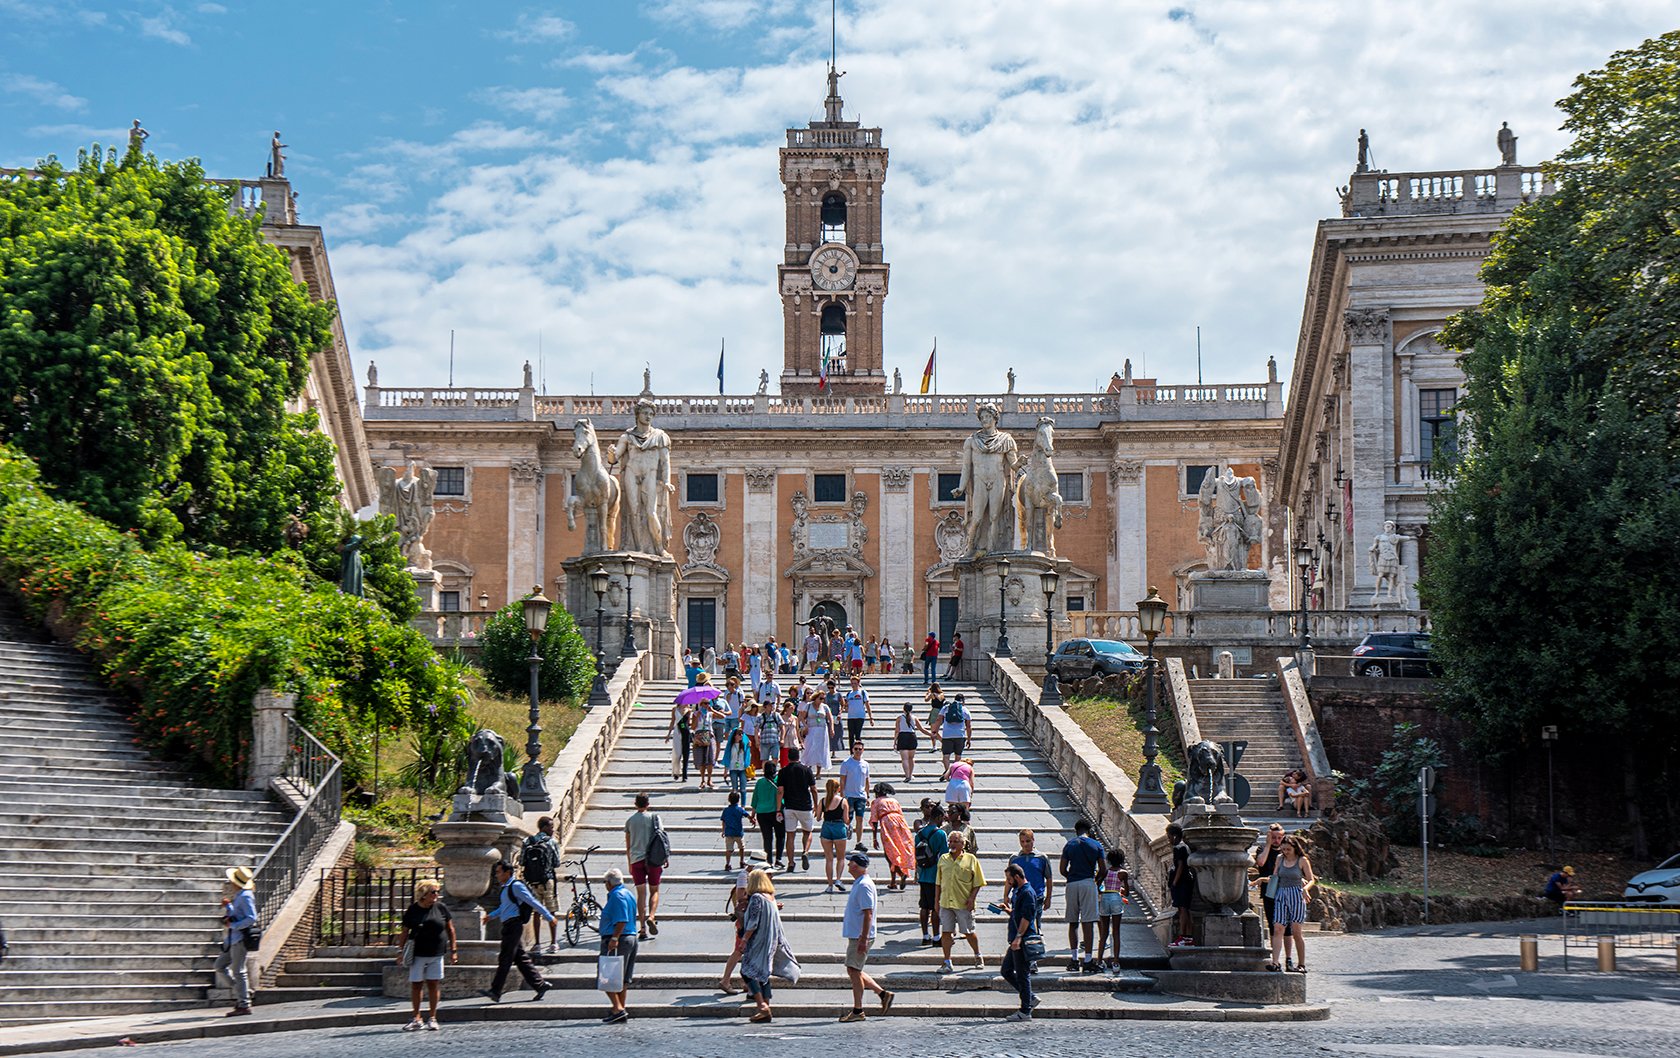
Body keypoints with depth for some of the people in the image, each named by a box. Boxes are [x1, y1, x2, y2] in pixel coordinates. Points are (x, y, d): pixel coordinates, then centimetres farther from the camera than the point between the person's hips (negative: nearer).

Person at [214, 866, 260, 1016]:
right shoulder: (239, 896, 16)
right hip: (233, 939, 10)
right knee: (220, 965, 14)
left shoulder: (246, 897, -14)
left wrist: (233, 925, -19)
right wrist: (228, 906, 13)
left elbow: (251, 918, -21)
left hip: (241, 939, -10)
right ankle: (240, 992, 17)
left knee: (238, 971, -7)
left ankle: (244, 1005, -4)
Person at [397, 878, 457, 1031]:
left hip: (436, 954, 1)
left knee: (434, 985, 3)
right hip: (418, 954, -1)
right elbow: (405, 932, 3)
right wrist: (400, 951, -3)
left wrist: (453, 950, 6)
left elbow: (450, 929, 8)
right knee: (416, 985, 2)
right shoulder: (413, 910, -3)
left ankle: (432, 1018, 12)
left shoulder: (440, 908, 1)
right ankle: (416, 1018, 12)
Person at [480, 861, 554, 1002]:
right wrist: (491, 915, 16)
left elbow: (533, 902, -10)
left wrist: (548, 916, -9)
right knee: (521, 958, 9)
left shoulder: (516, 886, -10)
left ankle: (495, 991, -10)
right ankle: (539, 984, 13)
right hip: (509, 926, 10)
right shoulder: (505, 888, 18)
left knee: (505, 959, -9)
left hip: (514, 925, -10)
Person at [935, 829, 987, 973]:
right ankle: (947, 962, 8)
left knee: (969, 932, 5)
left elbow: (978, 883, 1)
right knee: (945, 932, 0)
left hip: (964, 903, -3)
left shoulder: (970, 859, 0)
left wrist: (972, 898, -10)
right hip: (945, 902, 3)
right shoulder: (943, 859, 10)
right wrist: (936, 900, 11)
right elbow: (938, 883, 16)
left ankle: (978, 956, 28)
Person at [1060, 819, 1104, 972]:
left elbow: (1063, 870, 3)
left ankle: (1074, 958, 9)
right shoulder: (1096, 845, 3)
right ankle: (1088, 959, -9)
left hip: (1072, 885, 2)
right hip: (1088, 883, -2)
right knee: (1088, 922, -5)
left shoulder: (1069, 844, 6)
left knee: (1073, 922, 11)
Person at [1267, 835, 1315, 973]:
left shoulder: (1302, 860, 1)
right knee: (1278, 929, -11)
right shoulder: (1280, 858, 12)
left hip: (1296, 896, -3)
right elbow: (1274, 877, 22)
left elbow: (1311, 880, 2)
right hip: (1281, 895, 3)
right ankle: (1275, 962, -20)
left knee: (1296, 932, -4)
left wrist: (1305, 888, -16)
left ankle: (1301, 964, 7)